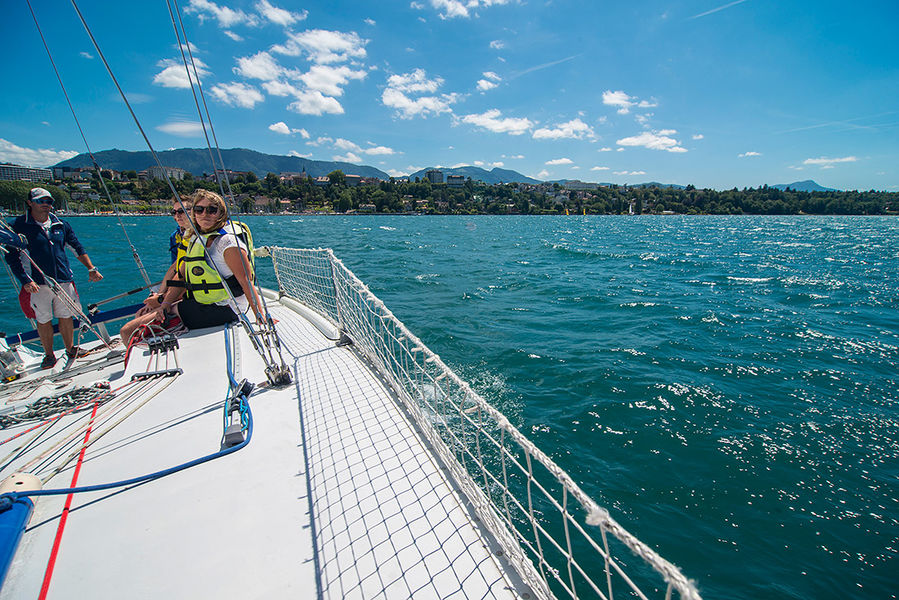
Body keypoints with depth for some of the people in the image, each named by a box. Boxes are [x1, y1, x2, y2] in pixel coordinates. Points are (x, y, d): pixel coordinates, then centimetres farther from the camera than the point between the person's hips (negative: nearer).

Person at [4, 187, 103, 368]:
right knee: (43, 320, 7)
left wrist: (91, 268, 7)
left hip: (64, 280, 3)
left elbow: (77, 248, 16)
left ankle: (70, 349, 26)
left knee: (66, 316, 11)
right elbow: (12, 257, -4)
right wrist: (26, 281, -15)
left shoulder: (60, 224, 9)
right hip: (38, 284, -2)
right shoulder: (18, 226, -2)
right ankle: (49, 355, 22)